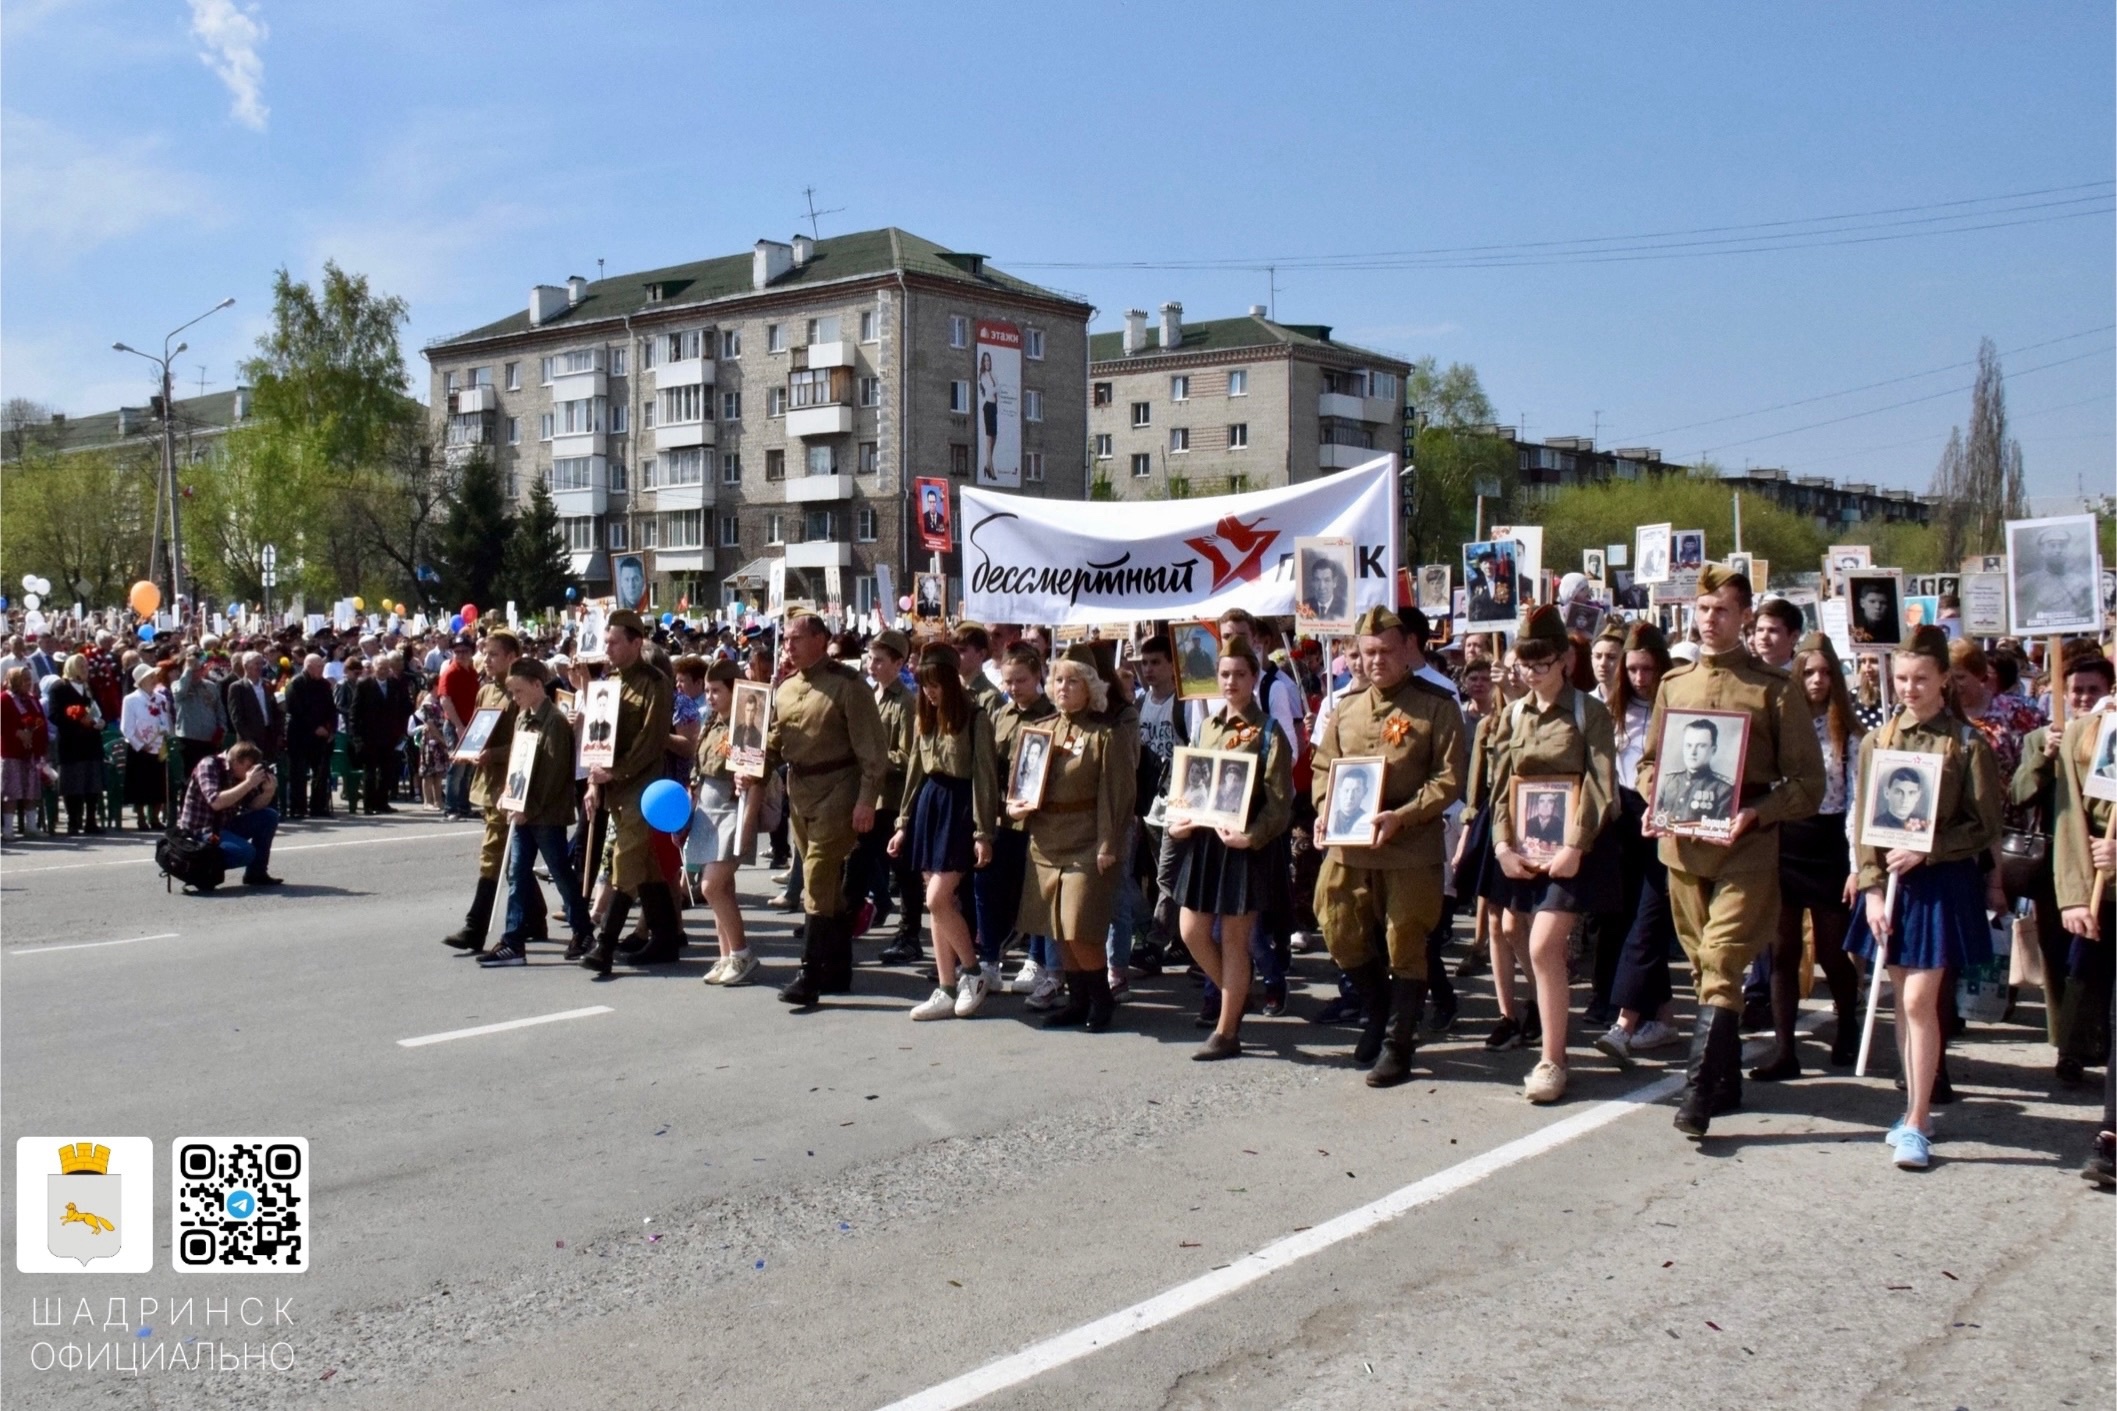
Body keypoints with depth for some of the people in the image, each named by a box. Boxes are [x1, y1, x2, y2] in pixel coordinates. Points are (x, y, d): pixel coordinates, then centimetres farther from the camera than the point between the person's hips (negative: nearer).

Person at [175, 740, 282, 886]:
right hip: (198, 831, -9)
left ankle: (256, 873, 5)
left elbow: (253, 806, 9)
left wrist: (268, 792, -11)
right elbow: (216, 802, -31)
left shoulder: (240, 774, 4)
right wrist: (248, 784, -30)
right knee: (246, 852, -29)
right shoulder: (209, 765, -17)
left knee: (269, 816, -1)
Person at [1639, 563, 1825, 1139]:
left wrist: (1756, 814, -17)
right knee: (1703, 965, 12)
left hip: (1745, 848, -5)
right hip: (1682, 844, 5)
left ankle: (1699, 1092, -14)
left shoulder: (1775, 689, 0)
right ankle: (1726, 1081, 25)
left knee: (1720, 964, -13)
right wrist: (1656, 800, 0)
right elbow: (1649, 760, 20)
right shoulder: (1674, 683, 13)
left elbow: (1807, 782, -1)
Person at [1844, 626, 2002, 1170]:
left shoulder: (1968, 745, -6)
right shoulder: (1877, 742, 5)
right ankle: (1916, 1106, 22)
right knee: (1904, 1000, 11)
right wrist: (1872, 887, -4)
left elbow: (1984, 828, -5)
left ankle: (1917, 1123, -1)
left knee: (1919, 1001, -7)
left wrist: (1924, 851, -16)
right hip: (1890, 883, 4)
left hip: (1942, 884, -4)